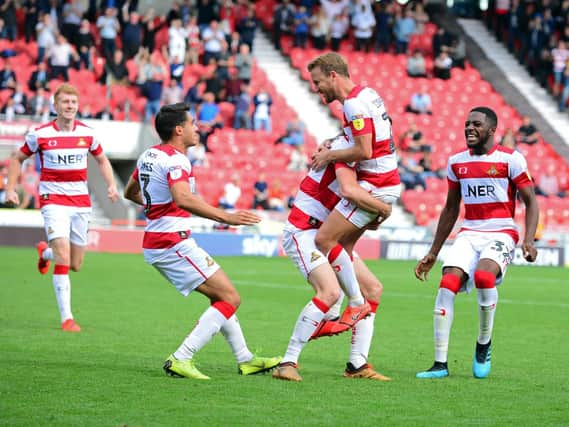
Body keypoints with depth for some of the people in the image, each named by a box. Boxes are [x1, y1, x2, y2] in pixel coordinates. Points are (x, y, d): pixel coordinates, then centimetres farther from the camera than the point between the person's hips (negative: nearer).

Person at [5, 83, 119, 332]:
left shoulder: (87, 134, 2)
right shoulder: (40, 134, -5)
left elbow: (102, 160, 18)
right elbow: (18, 158, 9)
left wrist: (111, 185, 3)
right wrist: (10, 188, -1)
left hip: (81, 202, 4)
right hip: (53, 200, -4)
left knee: (75, 265, 8)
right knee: (63, 261, -18)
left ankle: (45, 252, 42)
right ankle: (67, 318, -13)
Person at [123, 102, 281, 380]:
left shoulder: (148, 156, 12)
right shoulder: (175, 160, -17)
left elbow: (130, 193, 27)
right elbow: (183, 199, -35)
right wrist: (226, 217, -38)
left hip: (155, 245, 10)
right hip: (174, 244, -10)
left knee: (219, 296, 20)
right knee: (230, 298, -8)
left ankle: (244, 359, 24)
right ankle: (180, 359, -14)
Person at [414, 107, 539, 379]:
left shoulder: (511, 159, -3)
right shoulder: (456, 163, 11)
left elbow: (530, 202, 0)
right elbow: (451, 209, 21)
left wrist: (528, 240, -16)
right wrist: (433, 253, 20)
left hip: (501, 234, -4)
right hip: (468, 234, 4)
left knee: (483, 276, -34)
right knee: (447, 284, -19)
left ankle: (484, 344, -9)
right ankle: (440, 364, -15)